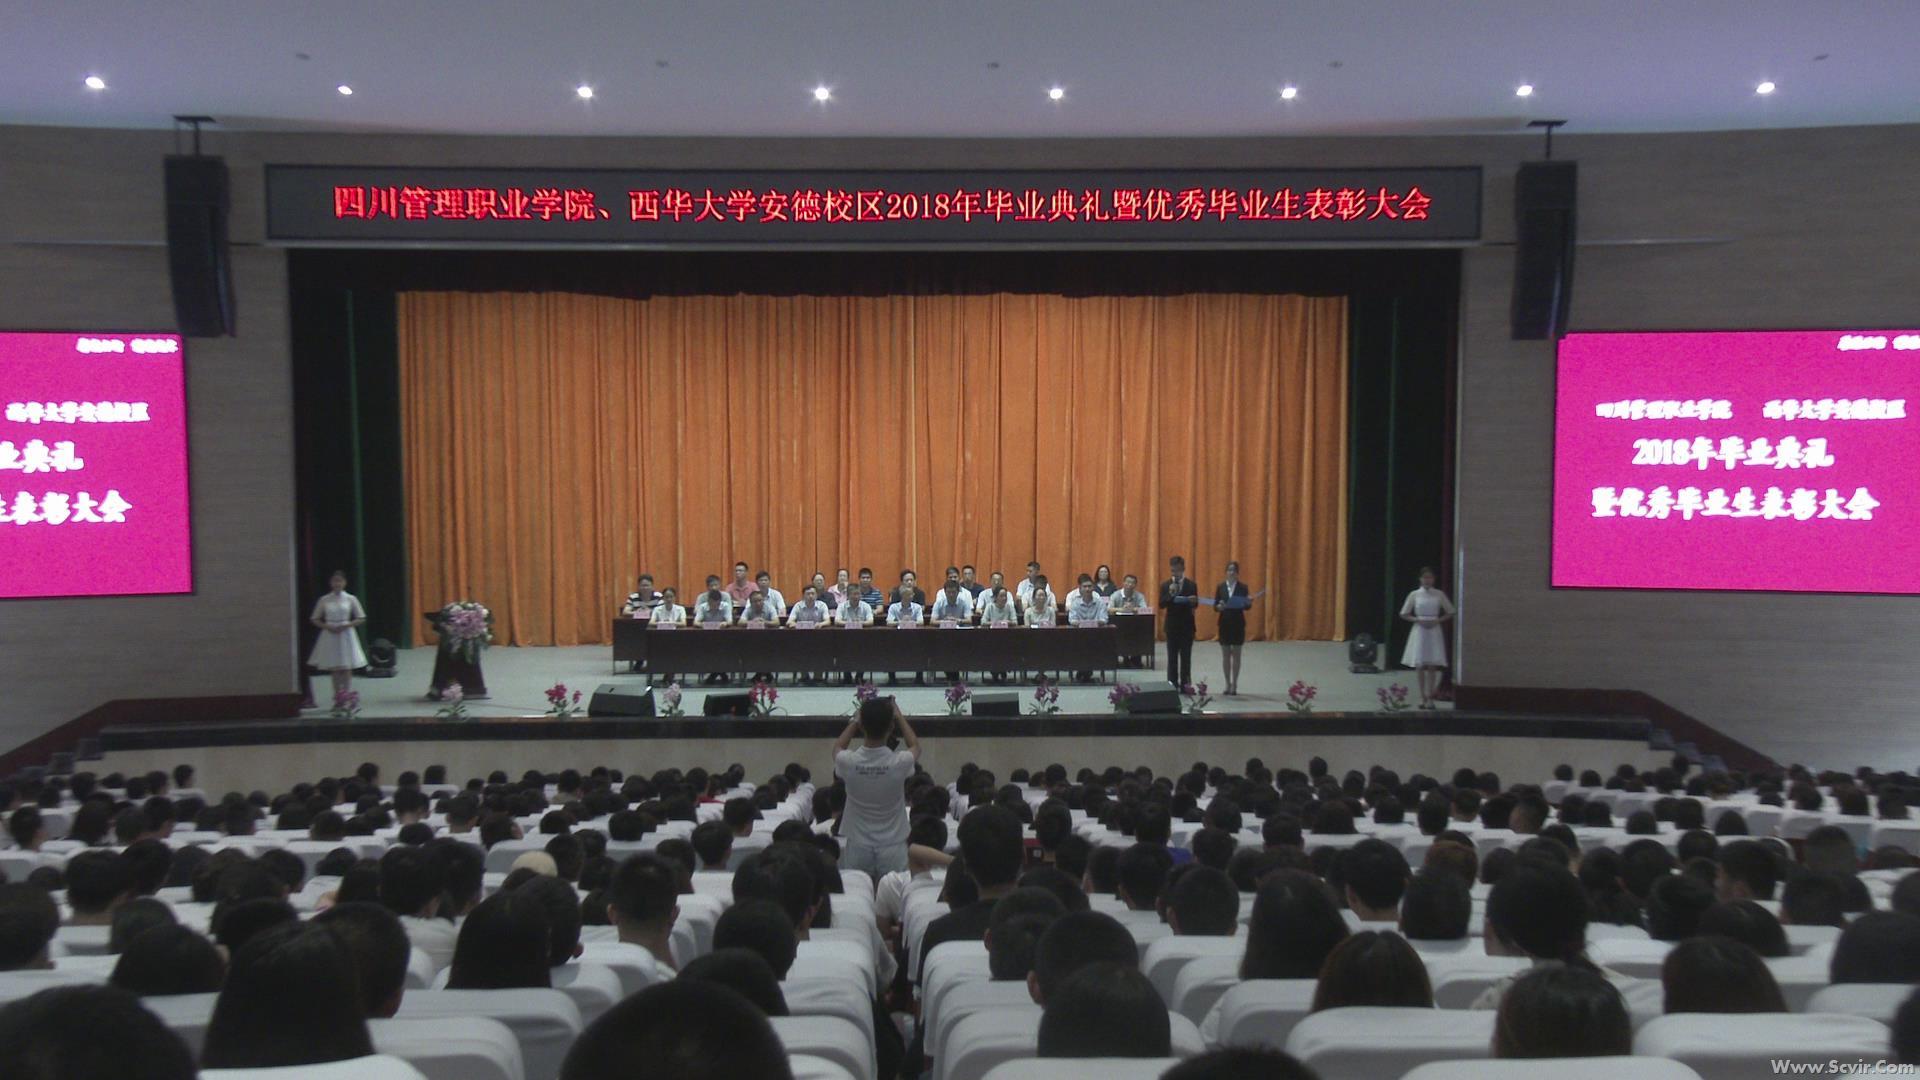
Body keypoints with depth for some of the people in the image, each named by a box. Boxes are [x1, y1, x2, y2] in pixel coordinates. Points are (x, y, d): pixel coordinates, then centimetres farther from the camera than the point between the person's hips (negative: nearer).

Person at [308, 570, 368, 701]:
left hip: (346, 635, -1)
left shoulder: (351, 599, 0)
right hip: (330, 635, 1)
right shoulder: (324, 600, 3)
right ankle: (337, 698, 10)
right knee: (334, 669, 4)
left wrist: (347, 625, -12)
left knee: (346, 669, -1)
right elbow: (314, 619, 7)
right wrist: (327, 626, -9)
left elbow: (361, 619, 2)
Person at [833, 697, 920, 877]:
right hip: (893, 849, -1)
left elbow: (838, 746, 12)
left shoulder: (848, 762, -16)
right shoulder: (900, 762, -17)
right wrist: (899, 716, 16)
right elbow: (915, 746, 10)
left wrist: (857, 719, 15)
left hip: (857, 849, 1)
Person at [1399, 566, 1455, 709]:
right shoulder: (1414, 595, 4)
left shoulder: (1439, 595, 5)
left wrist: (1438, 620, -5)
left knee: (1432, 665, -5)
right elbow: (1404, 614, 8)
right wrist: (1417, 620, -7)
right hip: (1419, 630, 0)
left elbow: (1450, 612, 11)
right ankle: (1422, 697, 7)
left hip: (1434, 631, 0)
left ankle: (1430, 698, -3)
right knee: (1420, 665, 0)